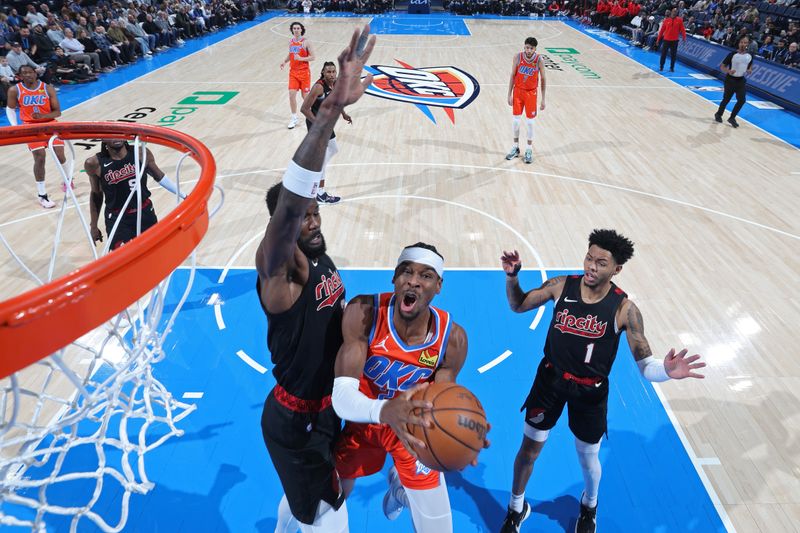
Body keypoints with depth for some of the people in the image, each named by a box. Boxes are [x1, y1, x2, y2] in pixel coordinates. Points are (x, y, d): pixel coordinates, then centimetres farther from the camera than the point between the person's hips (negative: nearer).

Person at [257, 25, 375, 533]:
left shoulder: (323, 259, -4)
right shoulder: (278, 273, -29)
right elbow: (289, 200, -50)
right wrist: (331, 108, -57)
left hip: (323, 407, 8)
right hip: (295, 420, -8)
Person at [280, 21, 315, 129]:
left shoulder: (306, 42, -9)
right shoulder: (291, 41, 7)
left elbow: (312, 57, -11)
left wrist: (301, 58, -24)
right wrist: (285, 61, 1)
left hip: (304, 72, -4)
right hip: (293, 72, 4)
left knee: (305, 95, 3)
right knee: (292, 94, -3)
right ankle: (294, 118, 9)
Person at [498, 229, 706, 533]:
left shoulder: (624, 309, -19)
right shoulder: (561, 286, -13)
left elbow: (645, 365, -18)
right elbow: (518, 306, 1)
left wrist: (666, 371, -41)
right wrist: (512, 277, -17)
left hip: (590, 391, -1)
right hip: (551, 379, 2)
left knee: (588, 457, 18)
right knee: (529, 448, 13)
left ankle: (589, 505, 54)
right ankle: (516, 508, 41)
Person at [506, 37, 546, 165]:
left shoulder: (539, 60, -13)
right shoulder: (518, 57, -10)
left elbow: (543, 79, -4)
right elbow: (513, 76, -1)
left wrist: (543, 99, -4)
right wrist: (509, 94, -4)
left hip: (531, 93, -1)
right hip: (518, 91, 2)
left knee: (529, 122, 2)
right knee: (516, 120, 6)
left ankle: (529, 150, 15)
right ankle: (515, 147, 21)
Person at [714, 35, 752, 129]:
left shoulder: (749, 56, 1)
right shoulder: (732, 54, -13)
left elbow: (750, 67, 17)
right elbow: (722, 66, -10)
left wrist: (749, 70, -7)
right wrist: (728, 71, -29)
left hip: (741, 80, 4)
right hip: (730, 79, -4)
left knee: (742, 100, -6)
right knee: (726, 99, 4)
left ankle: (732, 118, 8)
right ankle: (718, 114, 29)